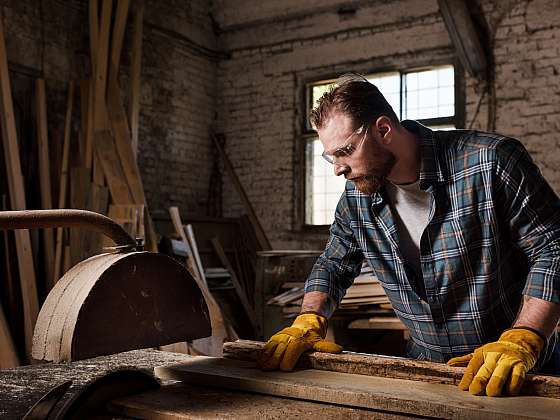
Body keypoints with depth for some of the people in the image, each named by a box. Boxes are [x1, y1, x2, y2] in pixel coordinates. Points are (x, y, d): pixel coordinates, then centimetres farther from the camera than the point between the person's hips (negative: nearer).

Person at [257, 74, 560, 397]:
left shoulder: (490, 163, -15)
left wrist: (520, 343, -25)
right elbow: (334, 265, 12)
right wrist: (309, 322, -6)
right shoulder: (357, 196, 0)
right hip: (428, 368, 3)